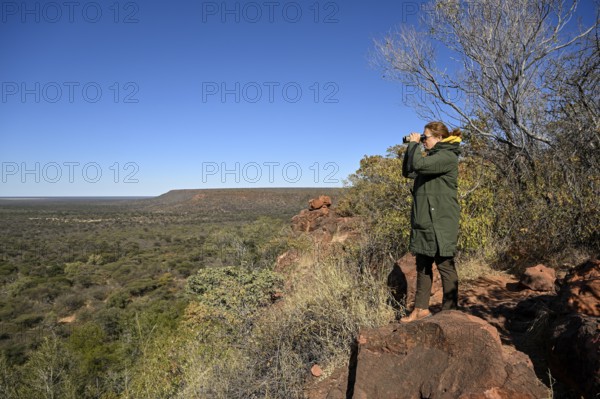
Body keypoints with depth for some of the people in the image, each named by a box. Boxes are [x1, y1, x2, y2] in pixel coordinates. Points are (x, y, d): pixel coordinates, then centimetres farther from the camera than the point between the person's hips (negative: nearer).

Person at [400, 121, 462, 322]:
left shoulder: (448, 156, -11)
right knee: (422, 265, 10)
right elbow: (407, 171, 19)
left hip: (441, 221, -9)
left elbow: (419, 164, -25)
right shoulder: (431, 156, 18)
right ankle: (421, 308, 18)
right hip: (424, 219, 9)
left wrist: (414, 143, -8)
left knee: (445, 265, 0)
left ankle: (449, 311, 10)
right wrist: (411, 146, 9)